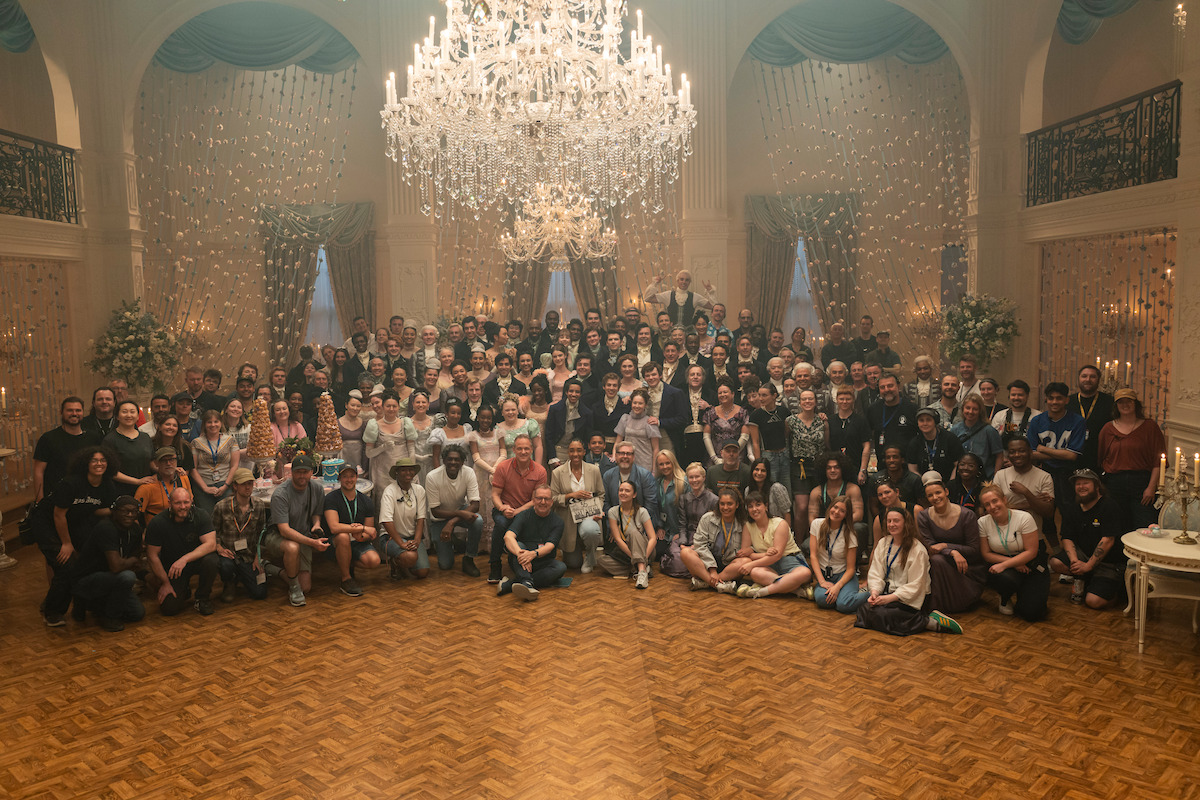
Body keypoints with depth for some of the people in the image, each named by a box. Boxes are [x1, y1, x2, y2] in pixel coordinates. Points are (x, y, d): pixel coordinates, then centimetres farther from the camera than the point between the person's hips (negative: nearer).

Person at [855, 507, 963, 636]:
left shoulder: (917, 550, -12)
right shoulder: (883, 543, 7)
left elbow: (914, 585, -14)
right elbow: (875, 573, 4)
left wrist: (891, 597, -23)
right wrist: (874, 592, -15)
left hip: (909, 597, -7)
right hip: (887, 590, 7)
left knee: (880, 614, -29)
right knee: (864, 608, -19)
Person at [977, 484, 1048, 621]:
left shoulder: (1024, 518, -14)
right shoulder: (983, 522, -6)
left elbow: (1031, 552, -16)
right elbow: (986, 554, -2)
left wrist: (1004, 565, -26)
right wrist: (1013, 563, -17)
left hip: (1030, 565, -1)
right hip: (1001, 565, 1)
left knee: (1031, 613, -20)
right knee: (1005, 579, -38)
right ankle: (1005, 598, 1)